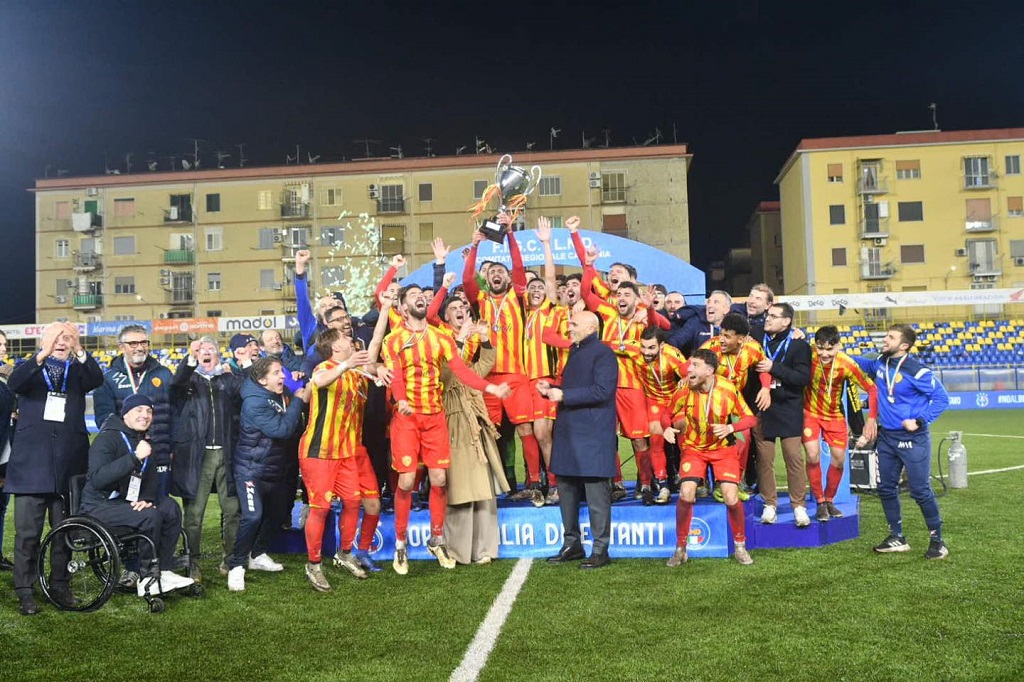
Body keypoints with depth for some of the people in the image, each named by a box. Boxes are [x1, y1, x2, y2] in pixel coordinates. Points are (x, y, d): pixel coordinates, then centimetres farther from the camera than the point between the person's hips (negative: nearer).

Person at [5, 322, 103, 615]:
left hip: (68, 462, 2)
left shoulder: (78, 371, 10)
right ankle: (25, 591, 8)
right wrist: (42, 355, -30)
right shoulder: (30, 368, 7)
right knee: (27, 533, -1)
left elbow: (96, 379, -12)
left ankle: (60, 585, 21)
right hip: (31, 462, -1)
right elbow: (14, 383, -15)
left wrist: (79, 351, -29)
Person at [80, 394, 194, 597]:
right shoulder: (107, 439, -15)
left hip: (125, 500, 9)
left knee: (171, 509, -7)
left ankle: (163, 571, -3)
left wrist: (147, 499, -9)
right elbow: (98, 479, -31)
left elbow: (151, 477, 13)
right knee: (150, 517, -28)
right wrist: (135, 457, -36)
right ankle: (148, 579, -13)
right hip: (99, 505, -8)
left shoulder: (142, 441, 12)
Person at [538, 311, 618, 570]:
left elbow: (602, 391, -21)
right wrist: (551, 390, 8)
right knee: (565, 488, 13)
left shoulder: (603, 353, -9)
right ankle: (572, 544, 25)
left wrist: (564, 395, -20)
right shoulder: (575, 351, 19)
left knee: (596, 492, -3)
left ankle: (600, 550, 6)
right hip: (568, 432, 9)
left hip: (593, 435, -9)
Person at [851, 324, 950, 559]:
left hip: (912, 440, -7)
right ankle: (897, 538, 25)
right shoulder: (880, 363, 2)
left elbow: (941, 398, -13)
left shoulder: (916, 371, -18)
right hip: (886, 437, 7)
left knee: (921, 491, -2)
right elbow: (863, 363, 25)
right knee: (886, 489, 12)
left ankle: (937, 540, 13)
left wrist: (920, 421, -18)